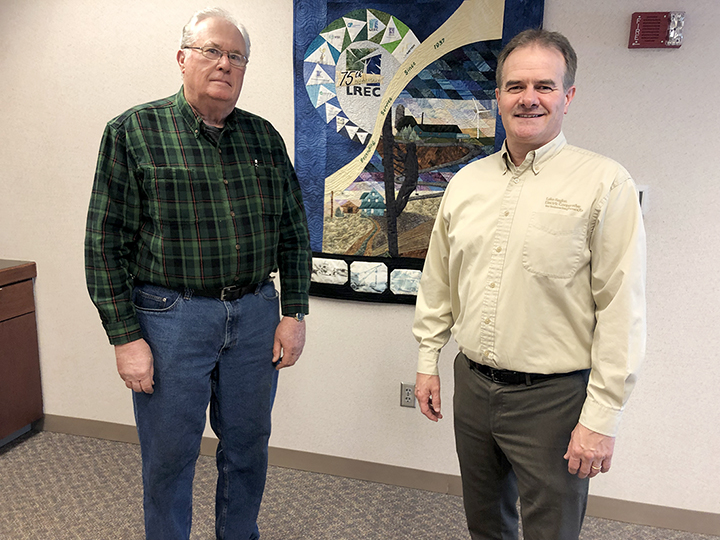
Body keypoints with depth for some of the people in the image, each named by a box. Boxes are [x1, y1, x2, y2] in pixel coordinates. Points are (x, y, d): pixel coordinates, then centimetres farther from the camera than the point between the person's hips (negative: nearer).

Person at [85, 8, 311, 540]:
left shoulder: (265, 137, 8)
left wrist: (294, 313, 4)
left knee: (248, 447, 17)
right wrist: (125, 336, -10)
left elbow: (294, 233, 10)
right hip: (171, 318, -3)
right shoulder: (134, 131, -4)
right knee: (169, 455, 10)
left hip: (256, 315, 4)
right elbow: (106, 242, -6)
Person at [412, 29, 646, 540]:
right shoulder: (467, 181, 5)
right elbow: (438, 280, 13)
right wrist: (428, 359, 12)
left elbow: (621, 311, -13)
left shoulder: (604, 183, -11)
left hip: (553, 397, -4)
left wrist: (602, 419, -14)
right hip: (472, 384, 5)